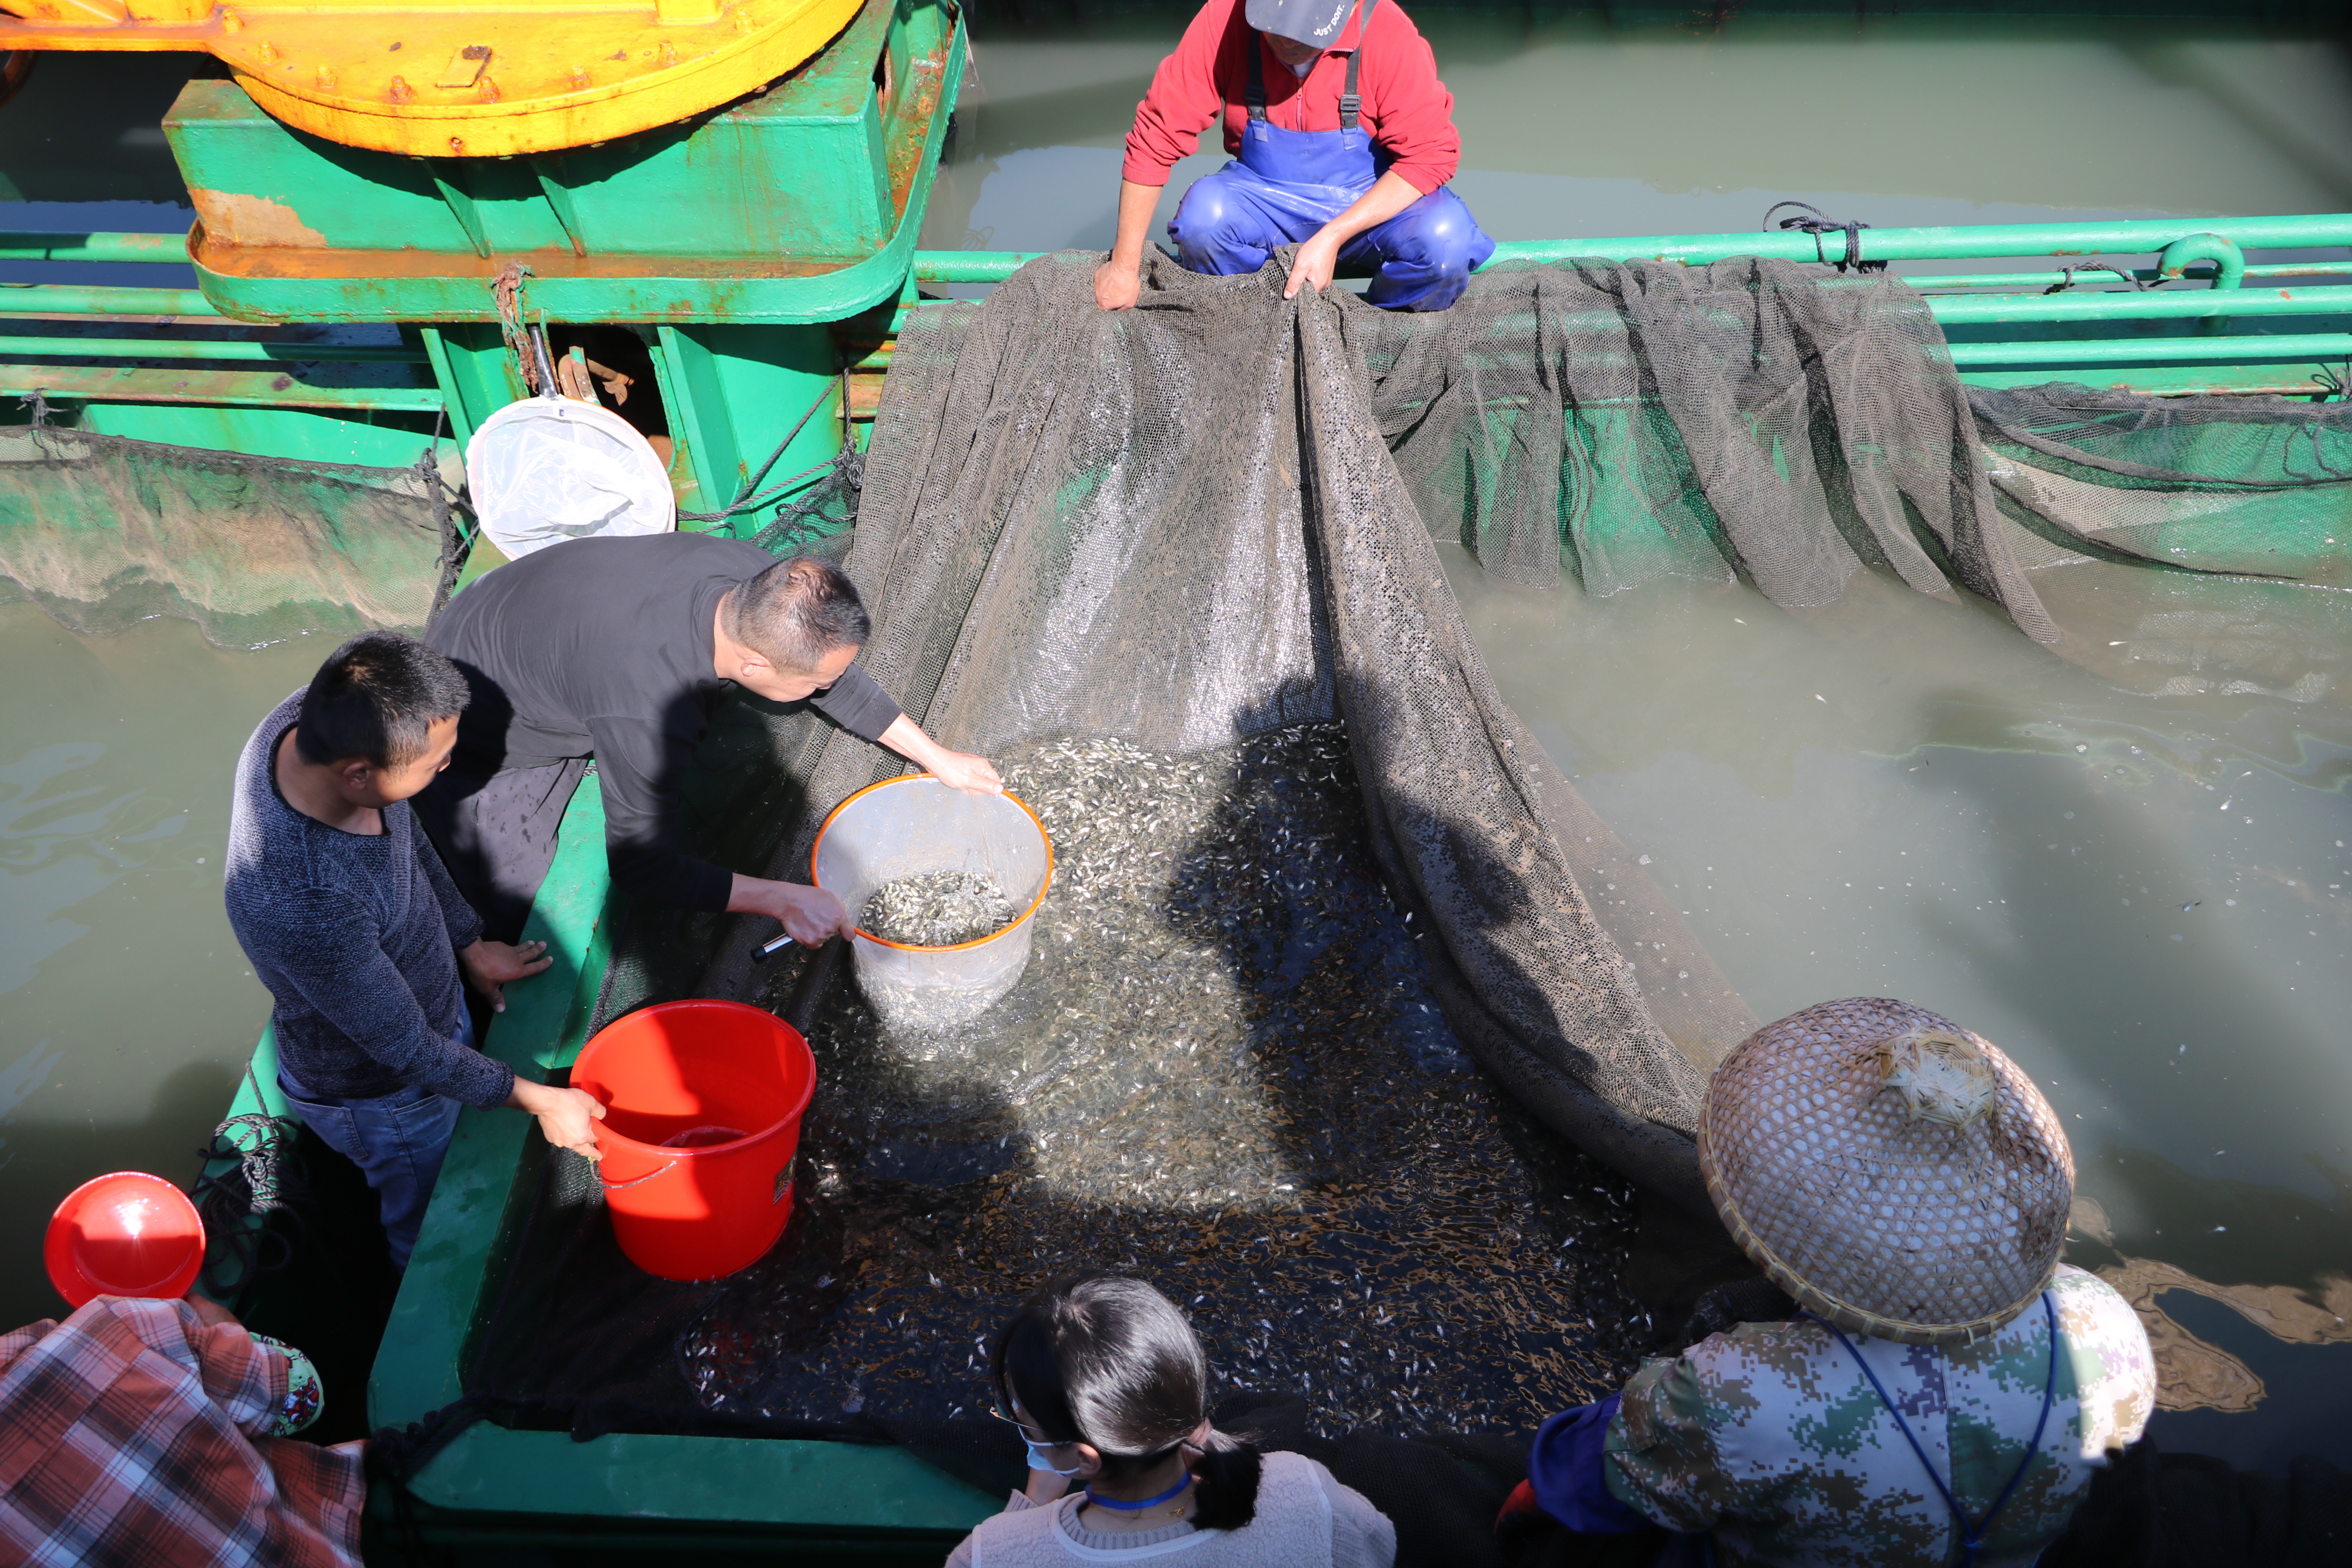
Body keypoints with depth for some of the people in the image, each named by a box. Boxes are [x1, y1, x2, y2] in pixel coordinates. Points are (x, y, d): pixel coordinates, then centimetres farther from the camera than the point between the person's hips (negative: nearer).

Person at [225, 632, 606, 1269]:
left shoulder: (312, 719, -23)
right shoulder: (303, 906, -45)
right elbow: (407, 1049, -29)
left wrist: (469, 943, 11)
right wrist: (539, 1101, -18)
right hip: (379, 1094, -7)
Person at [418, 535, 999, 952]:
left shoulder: (761, 583, -24)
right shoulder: (648, 716, -45)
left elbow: (835, 677, -3)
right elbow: (644, 866, -31)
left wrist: (936, 757, 0)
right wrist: (784, 899, -30)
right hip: (478, 747, -7)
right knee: (512, 925, 0)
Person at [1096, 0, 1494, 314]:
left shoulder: (1388, 33, -20)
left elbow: (1431, 153, -18)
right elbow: (1157, 135, -16)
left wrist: (1332, 238, -28)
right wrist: (1125, 265, -17)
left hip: (1373, 202, -1)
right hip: (1265, 199, 1)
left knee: (1443, 242, -31)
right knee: (1202, 215, -30)